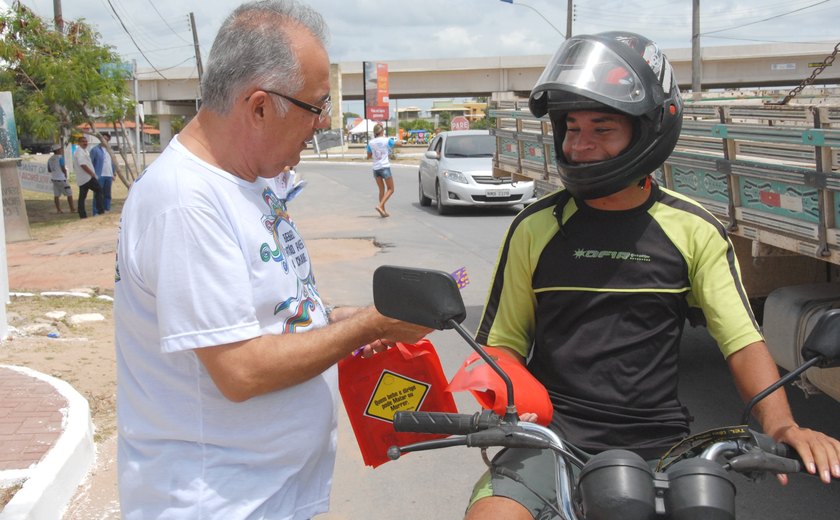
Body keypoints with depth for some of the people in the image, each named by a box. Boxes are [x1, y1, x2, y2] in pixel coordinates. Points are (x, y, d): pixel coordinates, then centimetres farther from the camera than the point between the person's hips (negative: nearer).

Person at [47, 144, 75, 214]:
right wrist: (66, 175, 0)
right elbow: (63, 168, -16)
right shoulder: (60, 157, -14)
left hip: (54, 178, 7)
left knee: (56, 195, 7)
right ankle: (72, 209, 0)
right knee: (69, 194, -1)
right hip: (61, 179, -7)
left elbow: (49, 170, 13)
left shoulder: (50, 159, 8)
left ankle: (58, 209, 6)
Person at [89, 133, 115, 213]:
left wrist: (113, 173, 15)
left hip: (109, 176, 6)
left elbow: (113, 162, 23)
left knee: (107, 195, 11)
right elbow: (90, 163, -6)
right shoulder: (95, 149, -3)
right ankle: (96, 213, -6)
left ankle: (107, 211, 17)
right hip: (99, 176, -6)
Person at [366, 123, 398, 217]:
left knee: (381, 190, 13)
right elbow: (399, 144, 8)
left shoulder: (371, 142, 3)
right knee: (390, 189, 3)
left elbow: (369, 156, 11)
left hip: (375, 168, 4)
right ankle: (380, 205, -17)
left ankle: (383, 211, 11)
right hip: (385, 167, -4)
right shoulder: (387, 140, -6)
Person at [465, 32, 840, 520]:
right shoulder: (535, 228, 2)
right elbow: (505, 341, 7)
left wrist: (781, 425, -17)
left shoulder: (694, 230, 2)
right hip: (556, 434, -1)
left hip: (657, 442, 2)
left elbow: (743, 339, 0)